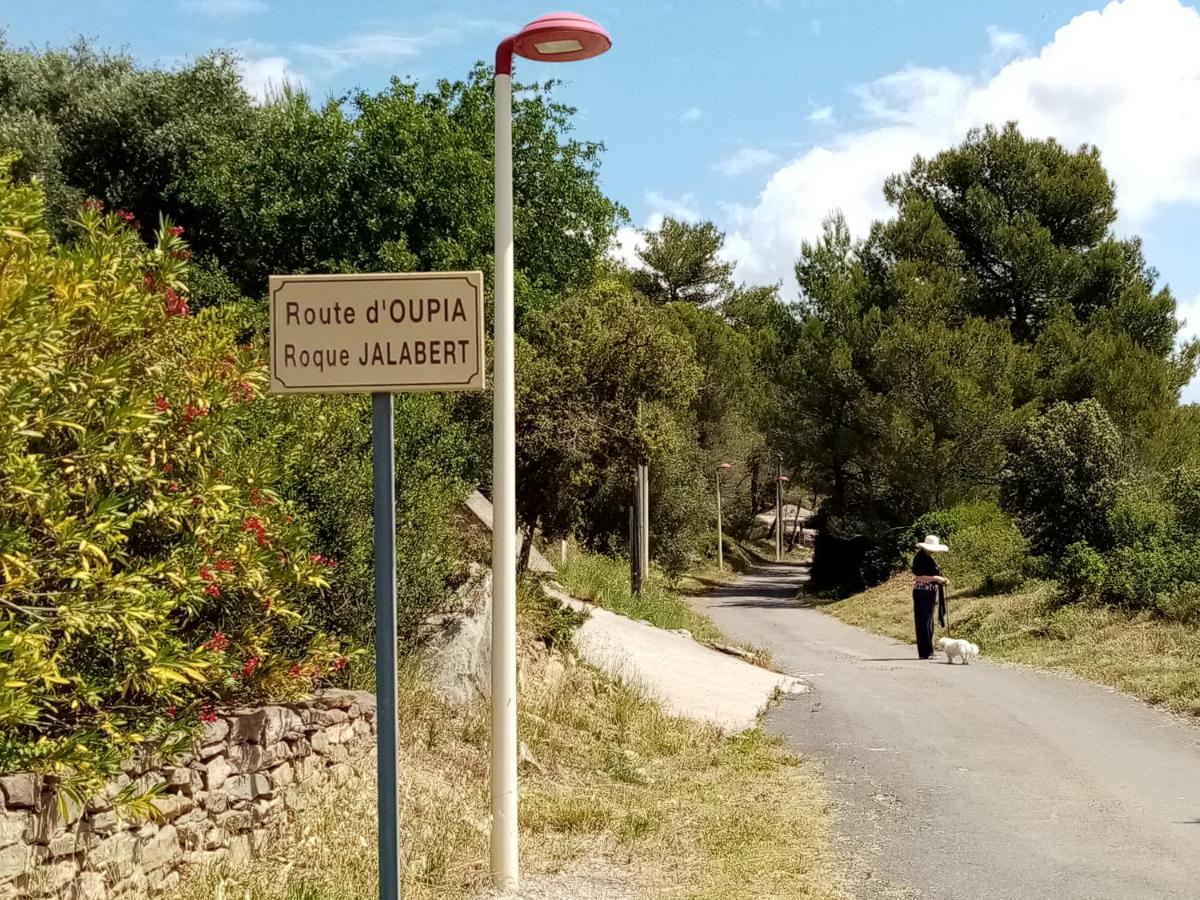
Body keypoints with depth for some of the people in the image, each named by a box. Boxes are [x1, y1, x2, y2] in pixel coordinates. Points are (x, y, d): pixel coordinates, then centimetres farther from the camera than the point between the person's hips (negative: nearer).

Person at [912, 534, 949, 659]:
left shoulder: (929, 558, 15)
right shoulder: (919, 558, -14)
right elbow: (919, 577, -20)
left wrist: (941, 580, 7)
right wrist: (936, 578, -22)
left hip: (930, 593, 10)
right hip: (922, 594, -10)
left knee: (928, 622, 12)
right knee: (923, 622, -7)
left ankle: (928, 652, 18)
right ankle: (925, 652, -5)